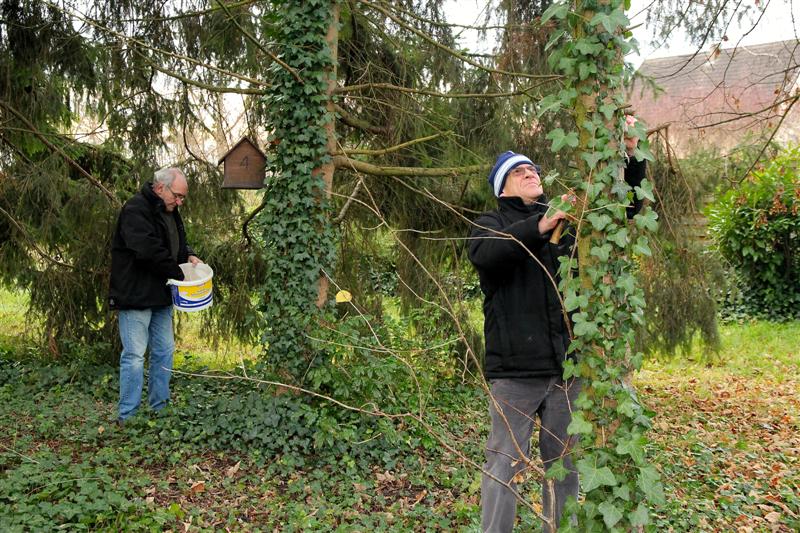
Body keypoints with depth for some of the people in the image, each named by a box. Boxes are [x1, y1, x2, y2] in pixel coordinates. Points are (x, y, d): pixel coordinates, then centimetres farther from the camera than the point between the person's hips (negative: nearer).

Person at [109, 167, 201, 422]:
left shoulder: (169, 211, 13)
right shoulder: (135, 210, -17)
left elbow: (176, 242, 26)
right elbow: (149, 250, -27)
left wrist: (188, 256, 3)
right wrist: (178, 274, -19)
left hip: (160, 296, 9)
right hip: (135, 295, -9)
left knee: (164, 351, 13)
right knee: (134, 355, -6)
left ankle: (159, 408, 24)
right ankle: (128, 417, 3)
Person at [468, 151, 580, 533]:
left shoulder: (566, 223, 16)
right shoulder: (491, 224, 5)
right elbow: (483, 254, -18)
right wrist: (539, 227, -30)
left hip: (566, 364, 4)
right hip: (514, 366, -4)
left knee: (564, 460, 12)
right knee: (506, 461, -1)